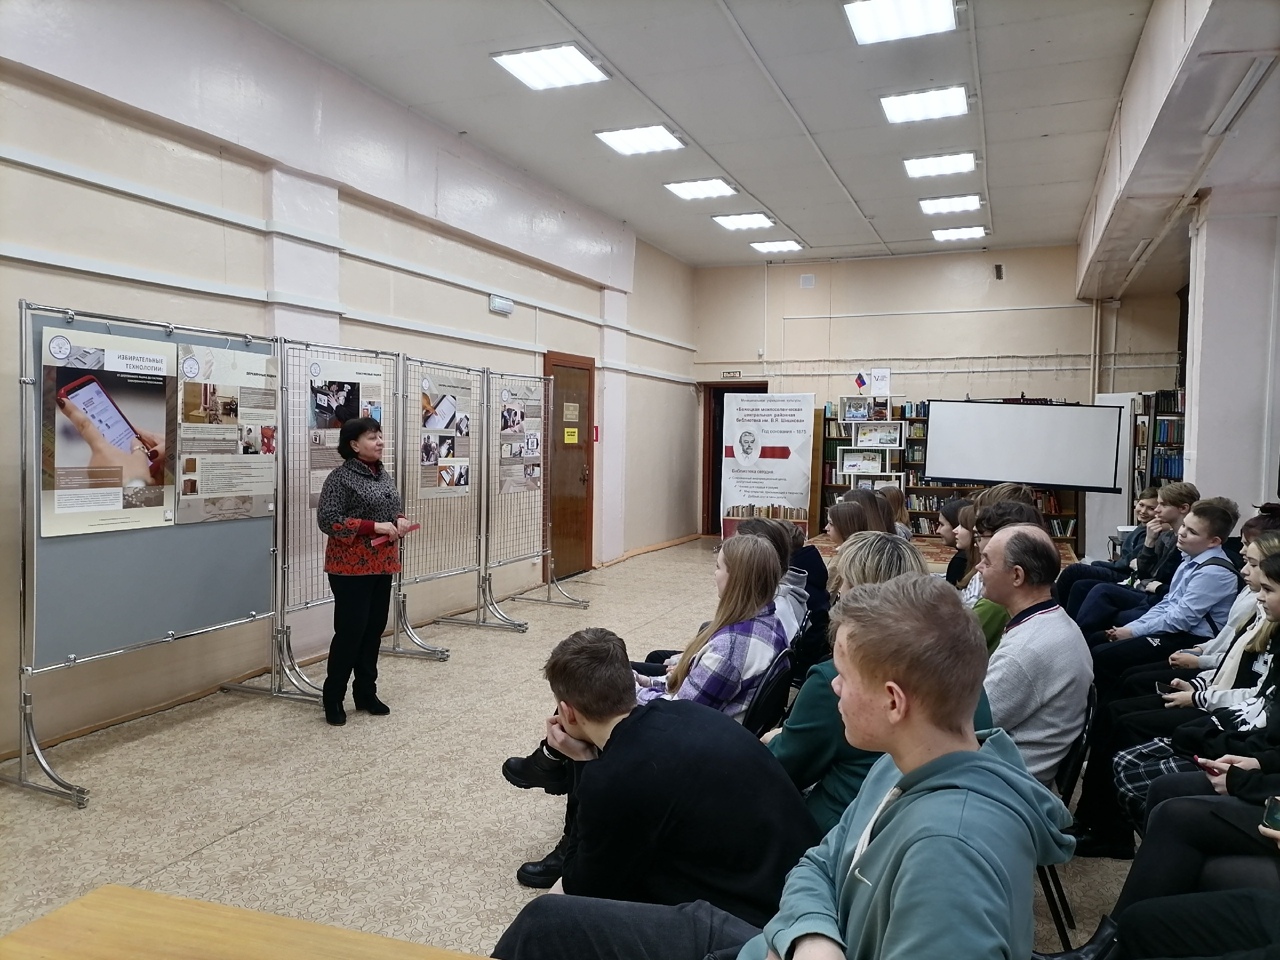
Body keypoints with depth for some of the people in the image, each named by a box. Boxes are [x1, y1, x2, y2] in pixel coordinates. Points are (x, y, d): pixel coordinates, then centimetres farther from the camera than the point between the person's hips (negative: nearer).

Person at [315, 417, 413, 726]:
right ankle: (333, 698, 11)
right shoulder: (340, 477, -12)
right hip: (351, 567, -7)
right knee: (350, 631, -3)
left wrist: (400, 521, -1)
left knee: (374, 630, 11)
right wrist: (374, 527, -22)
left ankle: (366, 693, 23)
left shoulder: (384, 475, 12)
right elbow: (328, 520, -18)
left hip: (382, 566, 7)